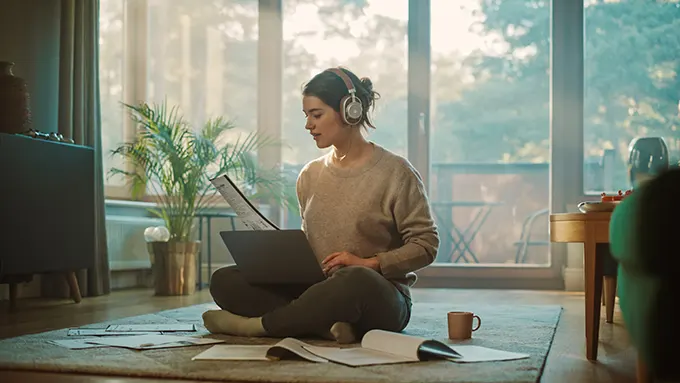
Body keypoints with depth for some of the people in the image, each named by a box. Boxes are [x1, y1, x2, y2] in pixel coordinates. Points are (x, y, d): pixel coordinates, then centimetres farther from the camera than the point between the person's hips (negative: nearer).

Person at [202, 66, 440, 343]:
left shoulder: (395, 173, -4)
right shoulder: (310, 175, 14)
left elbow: (426, 245, -5)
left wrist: (368, 263, -16)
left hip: (381, 298, -5)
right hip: (318, 293, 6)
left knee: (357, 282, -43)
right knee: (224, 281, -12)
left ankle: (257, 325, -22)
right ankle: (325, 326, -28)